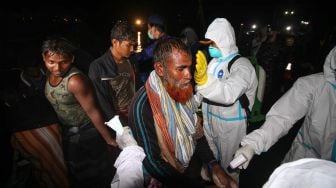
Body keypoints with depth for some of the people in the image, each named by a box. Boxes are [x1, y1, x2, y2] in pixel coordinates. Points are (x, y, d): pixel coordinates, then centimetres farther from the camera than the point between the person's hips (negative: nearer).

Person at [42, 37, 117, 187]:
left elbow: (93, 112, -26)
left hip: (86, 133, -7)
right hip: (68, 132, 8)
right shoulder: (50, 74, -6)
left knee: (96, 174, 17)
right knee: (76, 173, 30)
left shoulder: (75, 80, -31)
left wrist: (109, 139, -18)